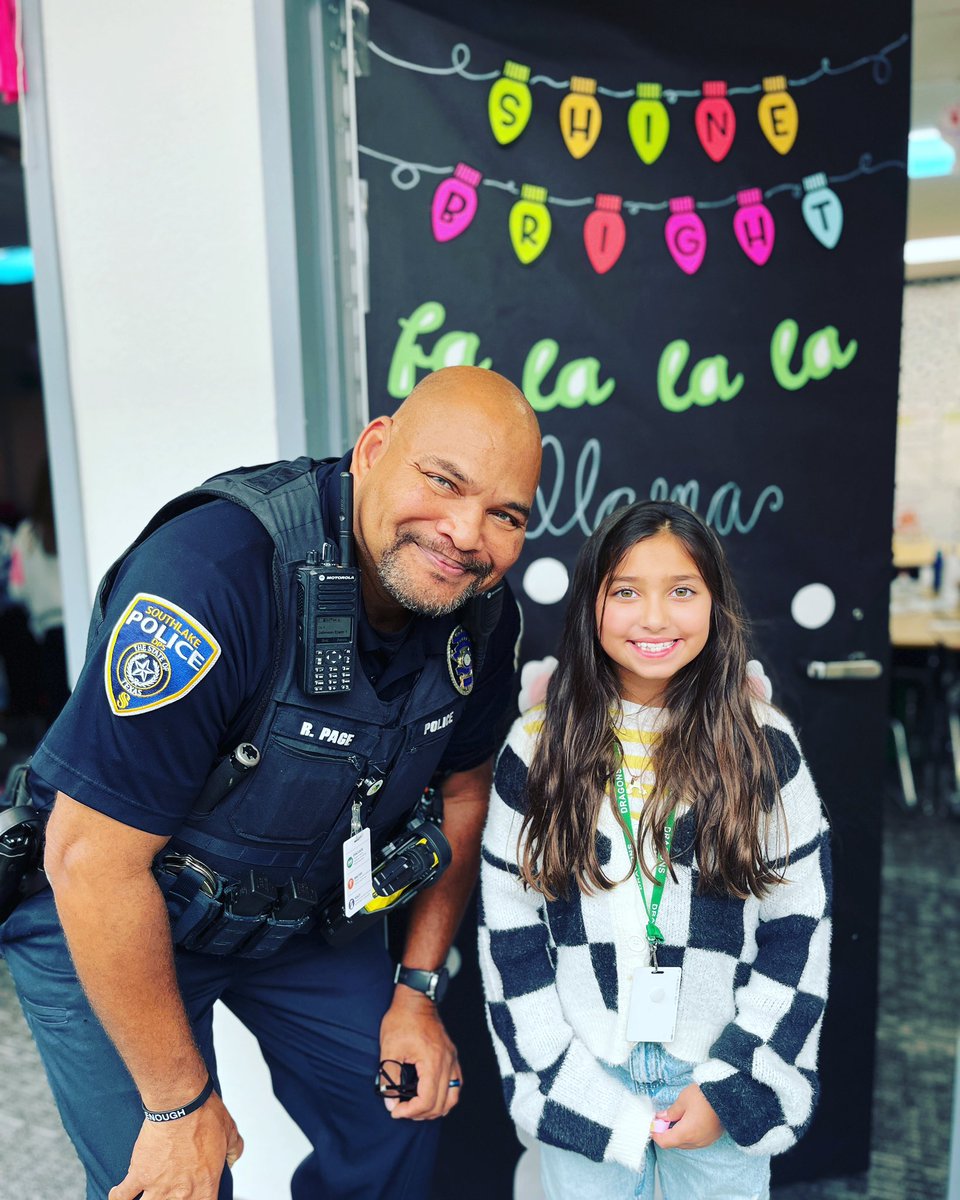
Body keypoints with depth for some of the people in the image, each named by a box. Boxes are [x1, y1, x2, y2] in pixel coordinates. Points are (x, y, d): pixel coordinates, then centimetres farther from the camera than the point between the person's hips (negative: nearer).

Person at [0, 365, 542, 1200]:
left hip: (302, 912, 6)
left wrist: (417, 988, 3)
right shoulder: (212, 570, -35)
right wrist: (179, 1104, -18)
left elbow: (462, 788, 3)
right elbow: (94, 862, -29)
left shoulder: (485, 611, -13)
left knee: (403, 1116, 12)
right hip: (102, 927, -5)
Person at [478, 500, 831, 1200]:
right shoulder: (539, 747, -8)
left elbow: (800, 926, -4)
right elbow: (507, 930, -4)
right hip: (581, 1080, 0)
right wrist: (572, 1088, -7)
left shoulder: (763, 746, -8)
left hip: (722, 1073, 0)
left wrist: (732, 1084, -6)